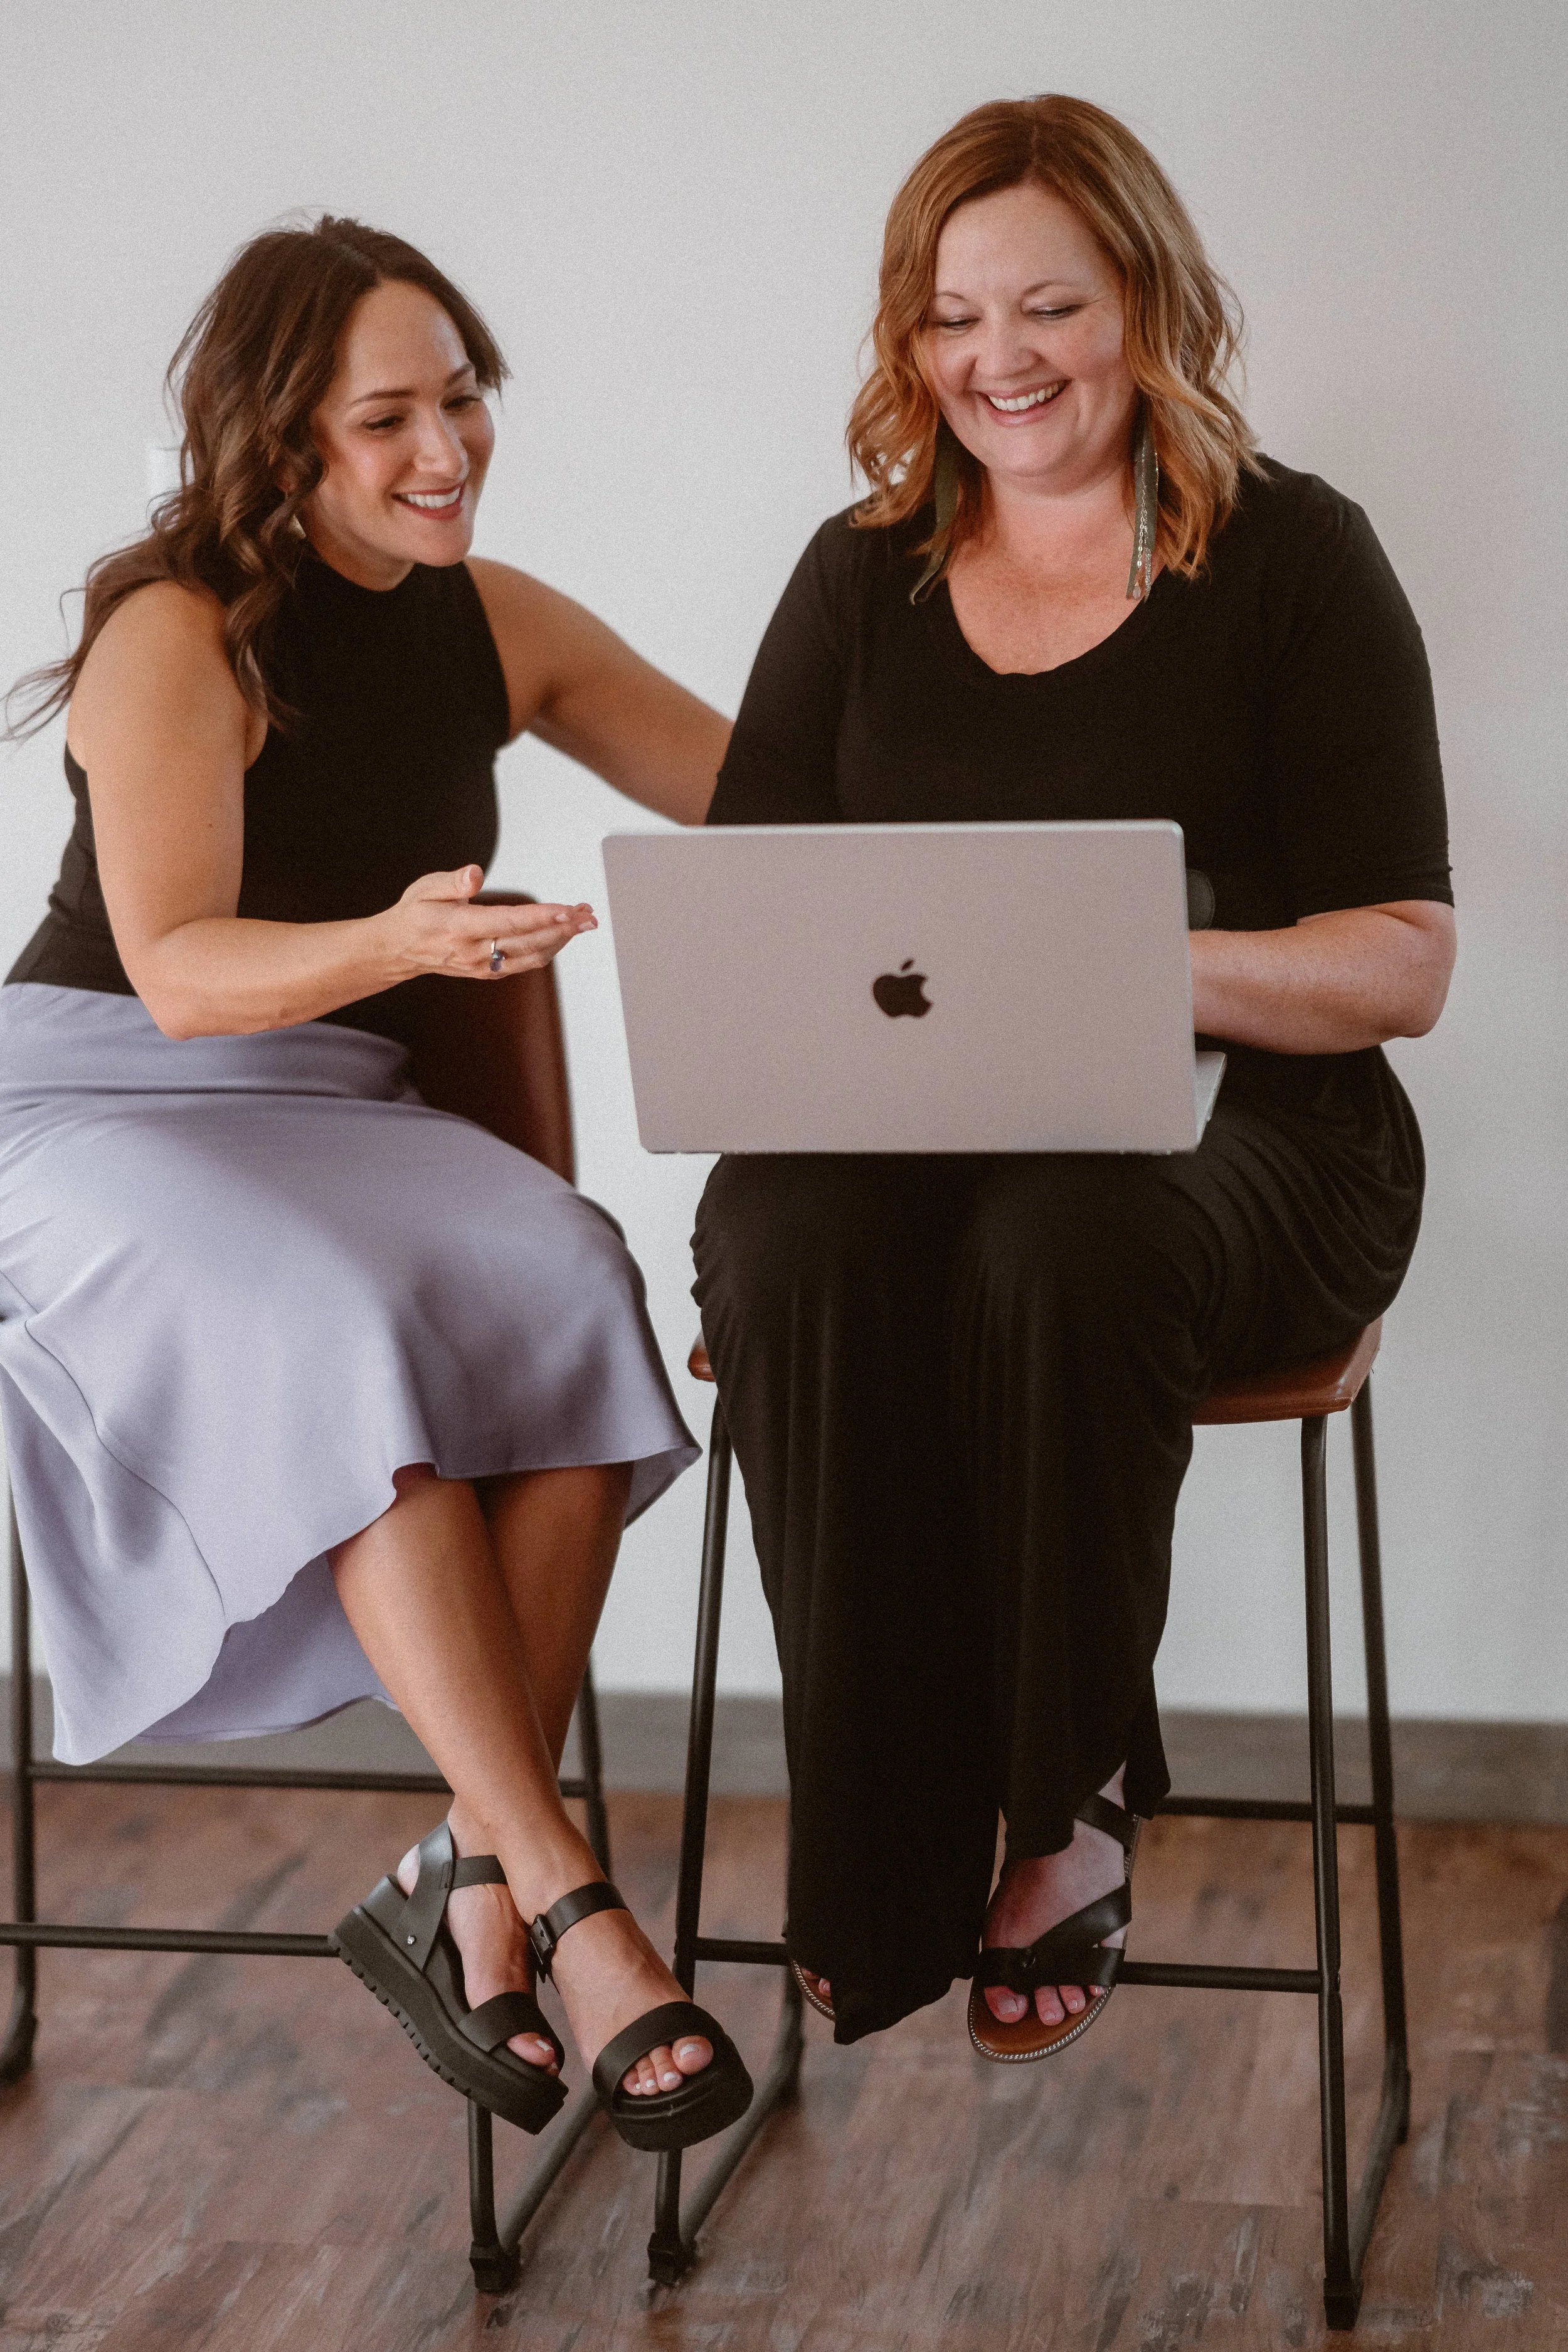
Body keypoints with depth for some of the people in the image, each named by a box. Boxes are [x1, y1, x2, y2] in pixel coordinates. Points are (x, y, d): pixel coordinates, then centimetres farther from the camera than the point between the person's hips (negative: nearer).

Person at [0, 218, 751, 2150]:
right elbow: (179, 975, -19)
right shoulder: (175, 635, -10)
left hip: (338, 1120, 5)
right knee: (353, 1339, -35)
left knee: (567, 1289, -28)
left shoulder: (494, 627, 9)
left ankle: (473, 1883, -26)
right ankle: (569, 1902, -34)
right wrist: (399, 943, -38)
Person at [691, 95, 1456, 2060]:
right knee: (792, 1252, -33)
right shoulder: (859, 577, 16)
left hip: (1231, 1121, -2)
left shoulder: (1292, 558, 4)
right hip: (890, 1124, 3)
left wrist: (1154, 969, -21)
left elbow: (1404, 962, -2)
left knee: (1063, 1246, -37)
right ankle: (887, 1867, -22)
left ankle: (1067, 1798, -16)